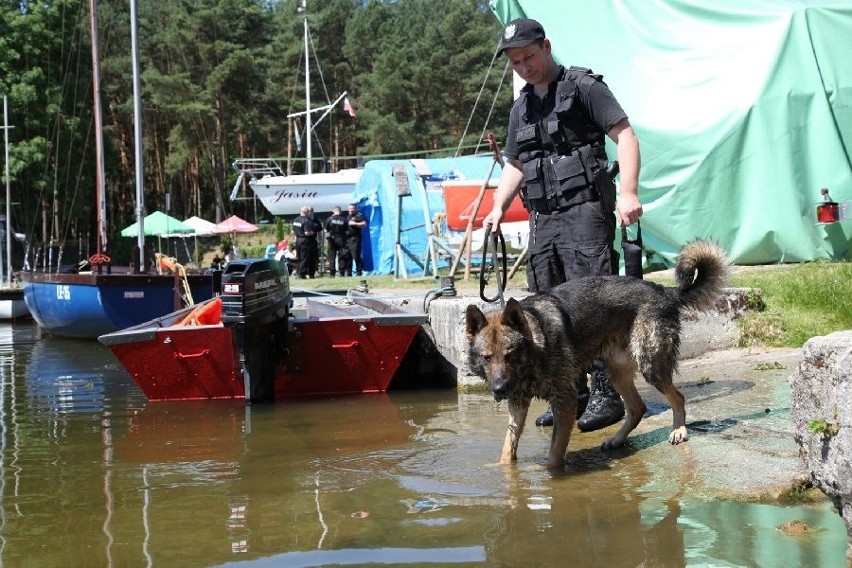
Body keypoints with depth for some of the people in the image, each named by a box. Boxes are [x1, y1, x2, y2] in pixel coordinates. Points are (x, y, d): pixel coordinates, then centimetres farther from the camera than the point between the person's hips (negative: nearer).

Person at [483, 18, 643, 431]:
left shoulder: (584, 87, 0)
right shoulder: (521, 108, 21)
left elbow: (625, 134, -7)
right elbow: (514, 164, 27)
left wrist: (629, 192, -18)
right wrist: (498, 207, 11)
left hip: (584, 210, -7)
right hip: (542, 218, 7)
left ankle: (607, 395, -9)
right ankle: (572, 392, 15)